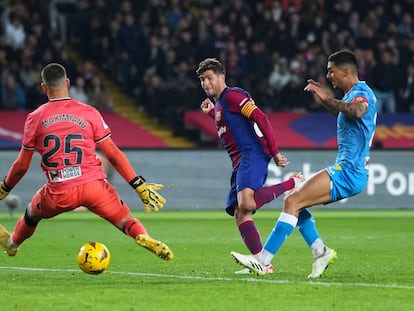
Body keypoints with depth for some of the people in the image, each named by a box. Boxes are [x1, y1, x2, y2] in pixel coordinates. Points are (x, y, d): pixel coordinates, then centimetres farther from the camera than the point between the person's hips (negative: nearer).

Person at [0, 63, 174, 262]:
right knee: (126, 221, 6)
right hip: (93, 185, -1)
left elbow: (22, 165, 10)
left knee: (33, 213, 30)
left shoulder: (35, 118, 4)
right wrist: (140, 186, 4)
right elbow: (113, 155, 0)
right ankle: (144, 238, -26)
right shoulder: (89, 113, 2)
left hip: (59, 193, 1)